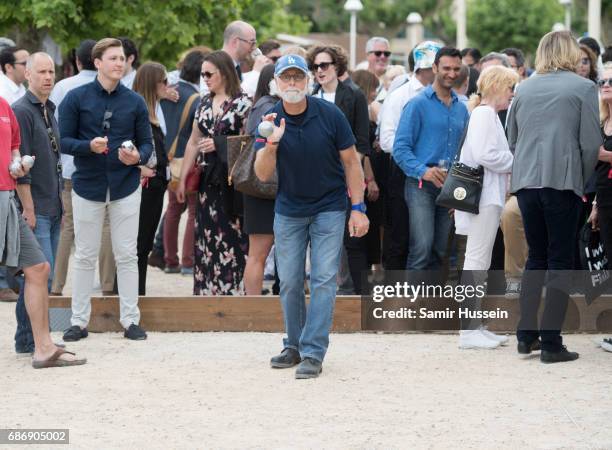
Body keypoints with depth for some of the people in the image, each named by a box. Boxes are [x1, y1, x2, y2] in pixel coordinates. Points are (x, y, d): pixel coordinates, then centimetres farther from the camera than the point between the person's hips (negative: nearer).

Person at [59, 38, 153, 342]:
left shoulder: (135, 102, 3)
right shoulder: (76, 98, -3)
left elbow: (146, 142, 5)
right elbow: (64, 140, -4)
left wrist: (138, 156, -17)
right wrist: (89, 146, -23)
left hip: (125, 186, 1)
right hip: (88, 186, -1)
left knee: (126, 255, 5)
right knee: (85, 256, 6)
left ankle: (130, 319, 12)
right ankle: (79, 320, 13)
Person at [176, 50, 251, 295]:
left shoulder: (242, 103, -6)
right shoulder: (204, 103, 13)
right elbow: (193, 142, 16)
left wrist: (218, 144, -15)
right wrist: (182, 179, 14)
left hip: (232, 180, -6)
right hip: (209, 180, 6)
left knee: (232, 237, -6)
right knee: (207, 238, 5)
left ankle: (234, 289, -2)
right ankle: (208, 290, 10)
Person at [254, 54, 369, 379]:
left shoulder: (330, 115, -13)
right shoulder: (269, 121, -8)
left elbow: (350, 161, -5)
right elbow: (262, 175, -13)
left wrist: (358, 208, -9)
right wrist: (271, 143, -31)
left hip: (329, 208, -2)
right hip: (289, 210, 2)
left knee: (323, 279, -8)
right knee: (289, 282, 6)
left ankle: (313, 352, -9)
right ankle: (294, 346, 21)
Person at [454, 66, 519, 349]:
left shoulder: (489, 114, 19)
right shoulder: (484, 114, -12)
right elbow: (485, 155, -22)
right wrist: (517, 162, -10)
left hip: (489, 195, 10)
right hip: (484, 196, -10)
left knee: (479, 262, 12)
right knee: (477, 261, -9)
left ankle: (474, 326, 16)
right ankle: (468, 330, -8)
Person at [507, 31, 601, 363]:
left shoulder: (523, 89, 10)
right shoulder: (583, 88, -3)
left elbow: (511, 140, 16)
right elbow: (591, 144, -6)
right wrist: (582, 181, 7)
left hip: (525, 182, 4)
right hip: (563, 182, -4)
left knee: (536, 257, 17)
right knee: (560, 261, 1)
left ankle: (526, 335, 14)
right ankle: (551, 344, -3)